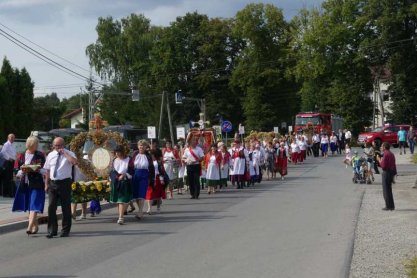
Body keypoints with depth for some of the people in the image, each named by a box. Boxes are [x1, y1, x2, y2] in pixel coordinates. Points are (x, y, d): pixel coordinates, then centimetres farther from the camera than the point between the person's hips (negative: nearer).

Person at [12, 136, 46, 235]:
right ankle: (35, 226, 21)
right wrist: (23, 171, -11)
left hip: (36, 183, -4)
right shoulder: (22, 156, 9)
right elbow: (17, 172, 9)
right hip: (25, 183, 4)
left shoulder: (40, 155, 2)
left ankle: (30, 227, -22)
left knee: (34, 205, -13)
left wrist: (36, 169, -18)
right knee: (29, 206, 8)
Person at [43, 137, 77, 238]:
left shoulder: (69, 154, -2)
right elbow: (47, 171, 14)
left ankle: (65, 230, 16)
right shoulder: (50, 155, 10)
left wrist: (64, 153, -20)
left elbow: (74, 162, -25)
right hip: (52, 183, 3)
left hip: (64, 183, -3)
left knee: (66, 207, 4)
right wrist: (46, 184, 10)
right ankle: (52, 230, 8)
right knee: (51, 207, 0)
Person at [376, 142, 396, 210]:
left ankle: (388, 206, -3)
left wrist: (379, 160, -6)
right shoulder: (391, 154, 14)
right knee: (389, 190, 16)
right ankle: (391, 206, 19)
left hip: (386, 172, -9)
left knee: (386, 190, -3)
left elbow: (383, 166, -18)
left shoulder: (385, 154, -15)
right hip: (392, 172, 9)